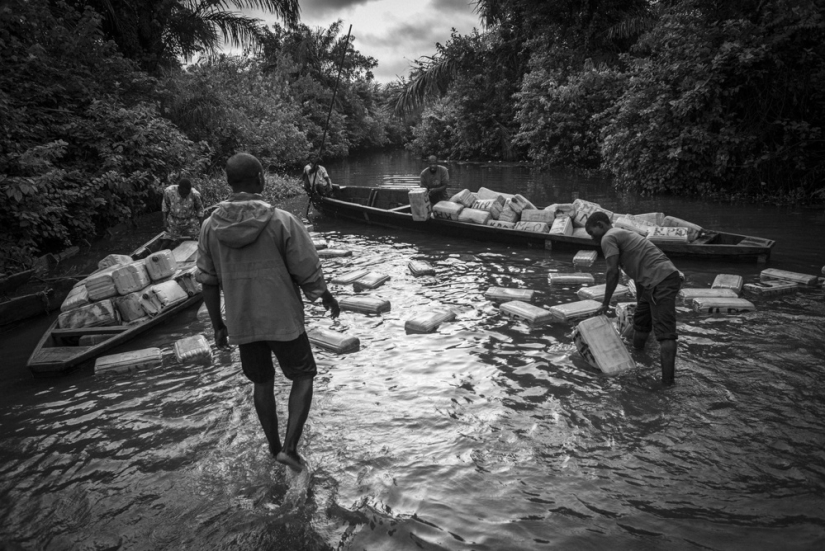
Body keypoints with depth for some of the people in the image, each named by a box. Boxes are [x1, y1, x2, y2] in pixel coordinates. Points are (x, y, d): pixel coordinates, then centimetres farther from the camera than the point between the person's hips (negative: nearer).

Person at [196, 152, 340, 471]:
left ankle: (274, 447, 36)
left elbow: (208, 283, 1)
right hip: (283, 319, -4)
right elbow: (308, 274, -13)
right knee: (303, 375, 16)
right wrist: (327, 298, 6)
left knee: (262, 381, 22)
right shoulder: (281, 222, -18)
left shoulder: (210, 227, -5)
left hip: (241, 322, 4)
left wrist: (217, 325, 12)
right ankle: (290, 447, 7)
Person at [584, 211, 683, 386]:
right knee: (640, 321, 22)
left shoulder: (608, 238, -4)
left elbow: (613, 272, -12)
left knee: (665, 331, -11)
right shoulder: (623, 235, 26)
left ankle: (668, 380, -11)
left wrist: (605, 304, -4)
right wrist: (640, 303, 32)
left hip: (661, 281, -10)